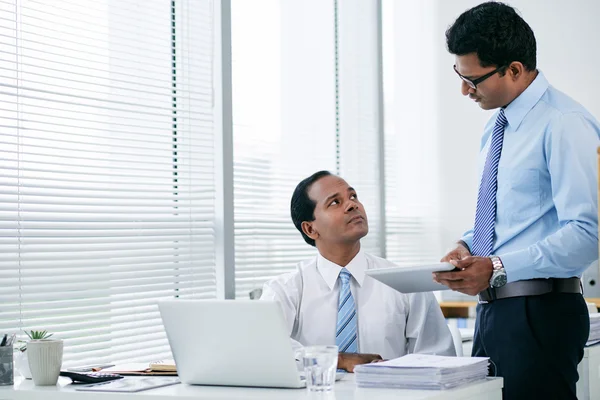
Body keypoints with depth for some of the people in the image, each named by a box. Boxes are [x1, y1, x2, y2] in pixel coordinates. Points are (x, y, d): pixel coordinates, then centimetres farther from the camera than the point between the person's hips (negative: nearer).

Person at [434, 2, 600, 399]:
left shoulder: (564, 124, -14)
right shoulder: (496, 127, 14)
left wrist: (498, 268, -24)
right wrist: (469, 246, 4)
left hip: (541, 313, -9)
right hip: (492, 310, 9)